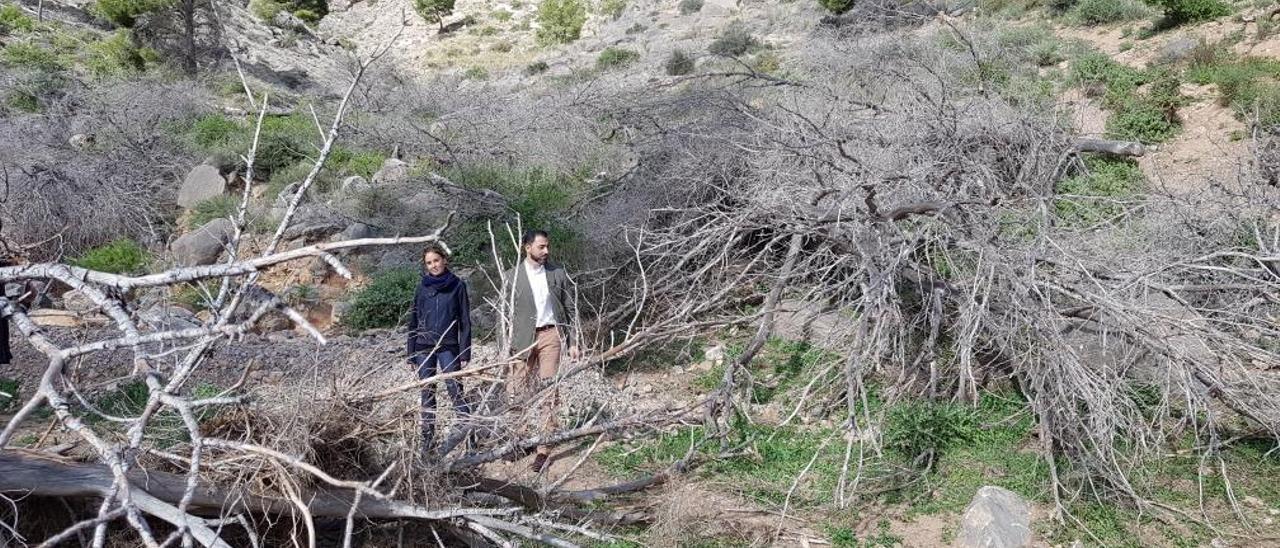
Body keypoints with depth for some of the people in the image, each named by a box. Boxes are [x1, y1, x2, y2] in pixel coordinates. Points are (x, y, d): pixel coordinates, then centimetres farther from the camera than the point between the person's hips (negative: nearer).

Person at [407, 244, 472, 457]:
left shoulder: (457, 285, 1)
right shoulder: (422, 287, 8)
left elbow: (465, 320, 0)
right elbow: (414, 321, 11)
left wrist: (465, 352, -6)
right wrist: (411, 353, 6)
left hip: (448, 347, -3)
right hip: (424, 348, 3)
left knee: (455, 390, -10)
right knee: (427, 394, 6)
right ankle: (428, 441, 12)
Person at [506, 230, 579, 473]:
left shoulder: (558, 274, 5)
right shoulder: (513, 276, 1)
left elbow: (569, 309, 9)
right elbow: (506, 312, 2)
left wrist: (573, 342, 4)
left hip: (550, 335, 0)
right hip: (523, 338, 0)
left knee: (548, 392, -3)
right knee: (519, 390, 1)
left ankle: (544, 449, 0)